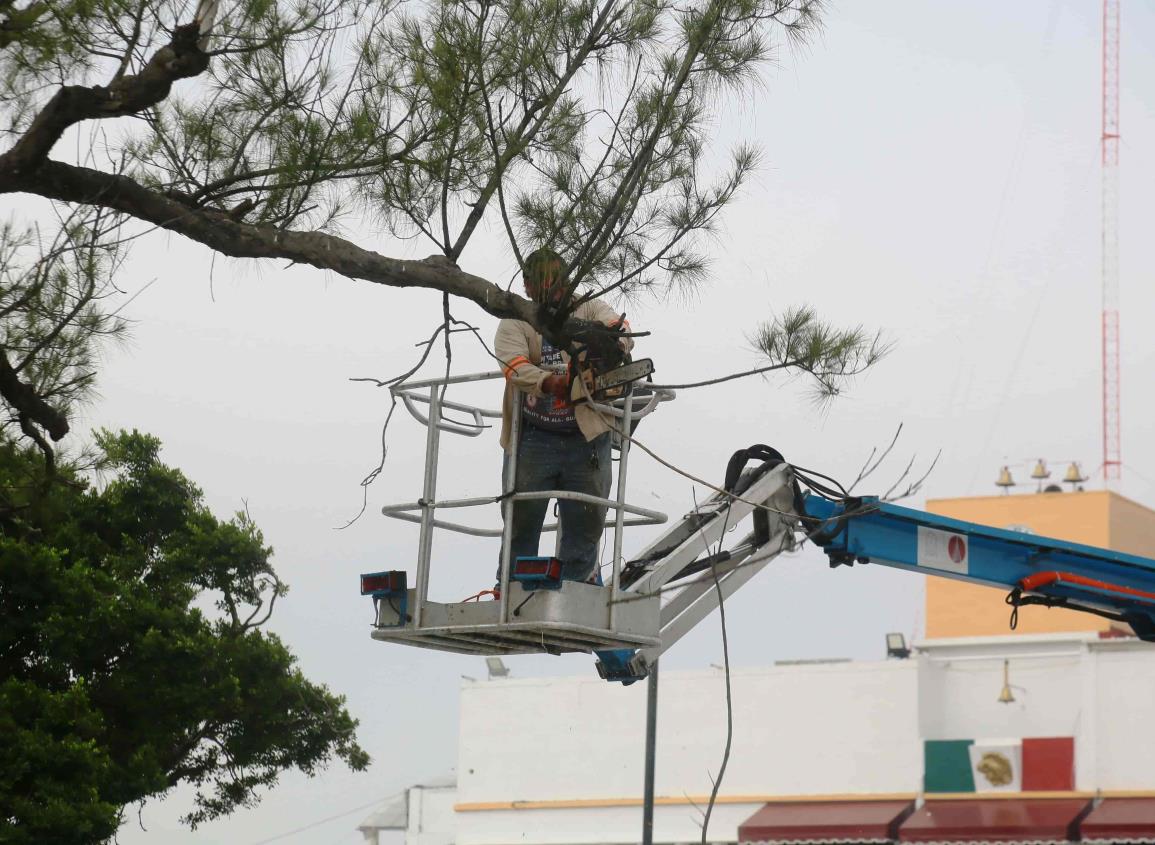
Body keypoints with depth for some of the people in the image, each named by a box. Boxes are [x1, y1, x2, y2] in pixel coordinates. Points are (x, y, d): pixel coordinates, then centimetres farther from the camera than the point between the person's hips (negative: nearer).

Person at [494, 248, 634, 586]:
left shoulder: (588, 310, 10)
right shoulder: (514, 322, 5)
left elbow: (619, 327, -11)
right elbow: (514, 366, -13)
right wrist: (548, 383, -33)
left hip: (586, 434, 1)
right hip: (532, 436, -1)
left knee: (587, 518, 4)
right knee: (522, 517, 3)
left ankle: (576, 582, 16)